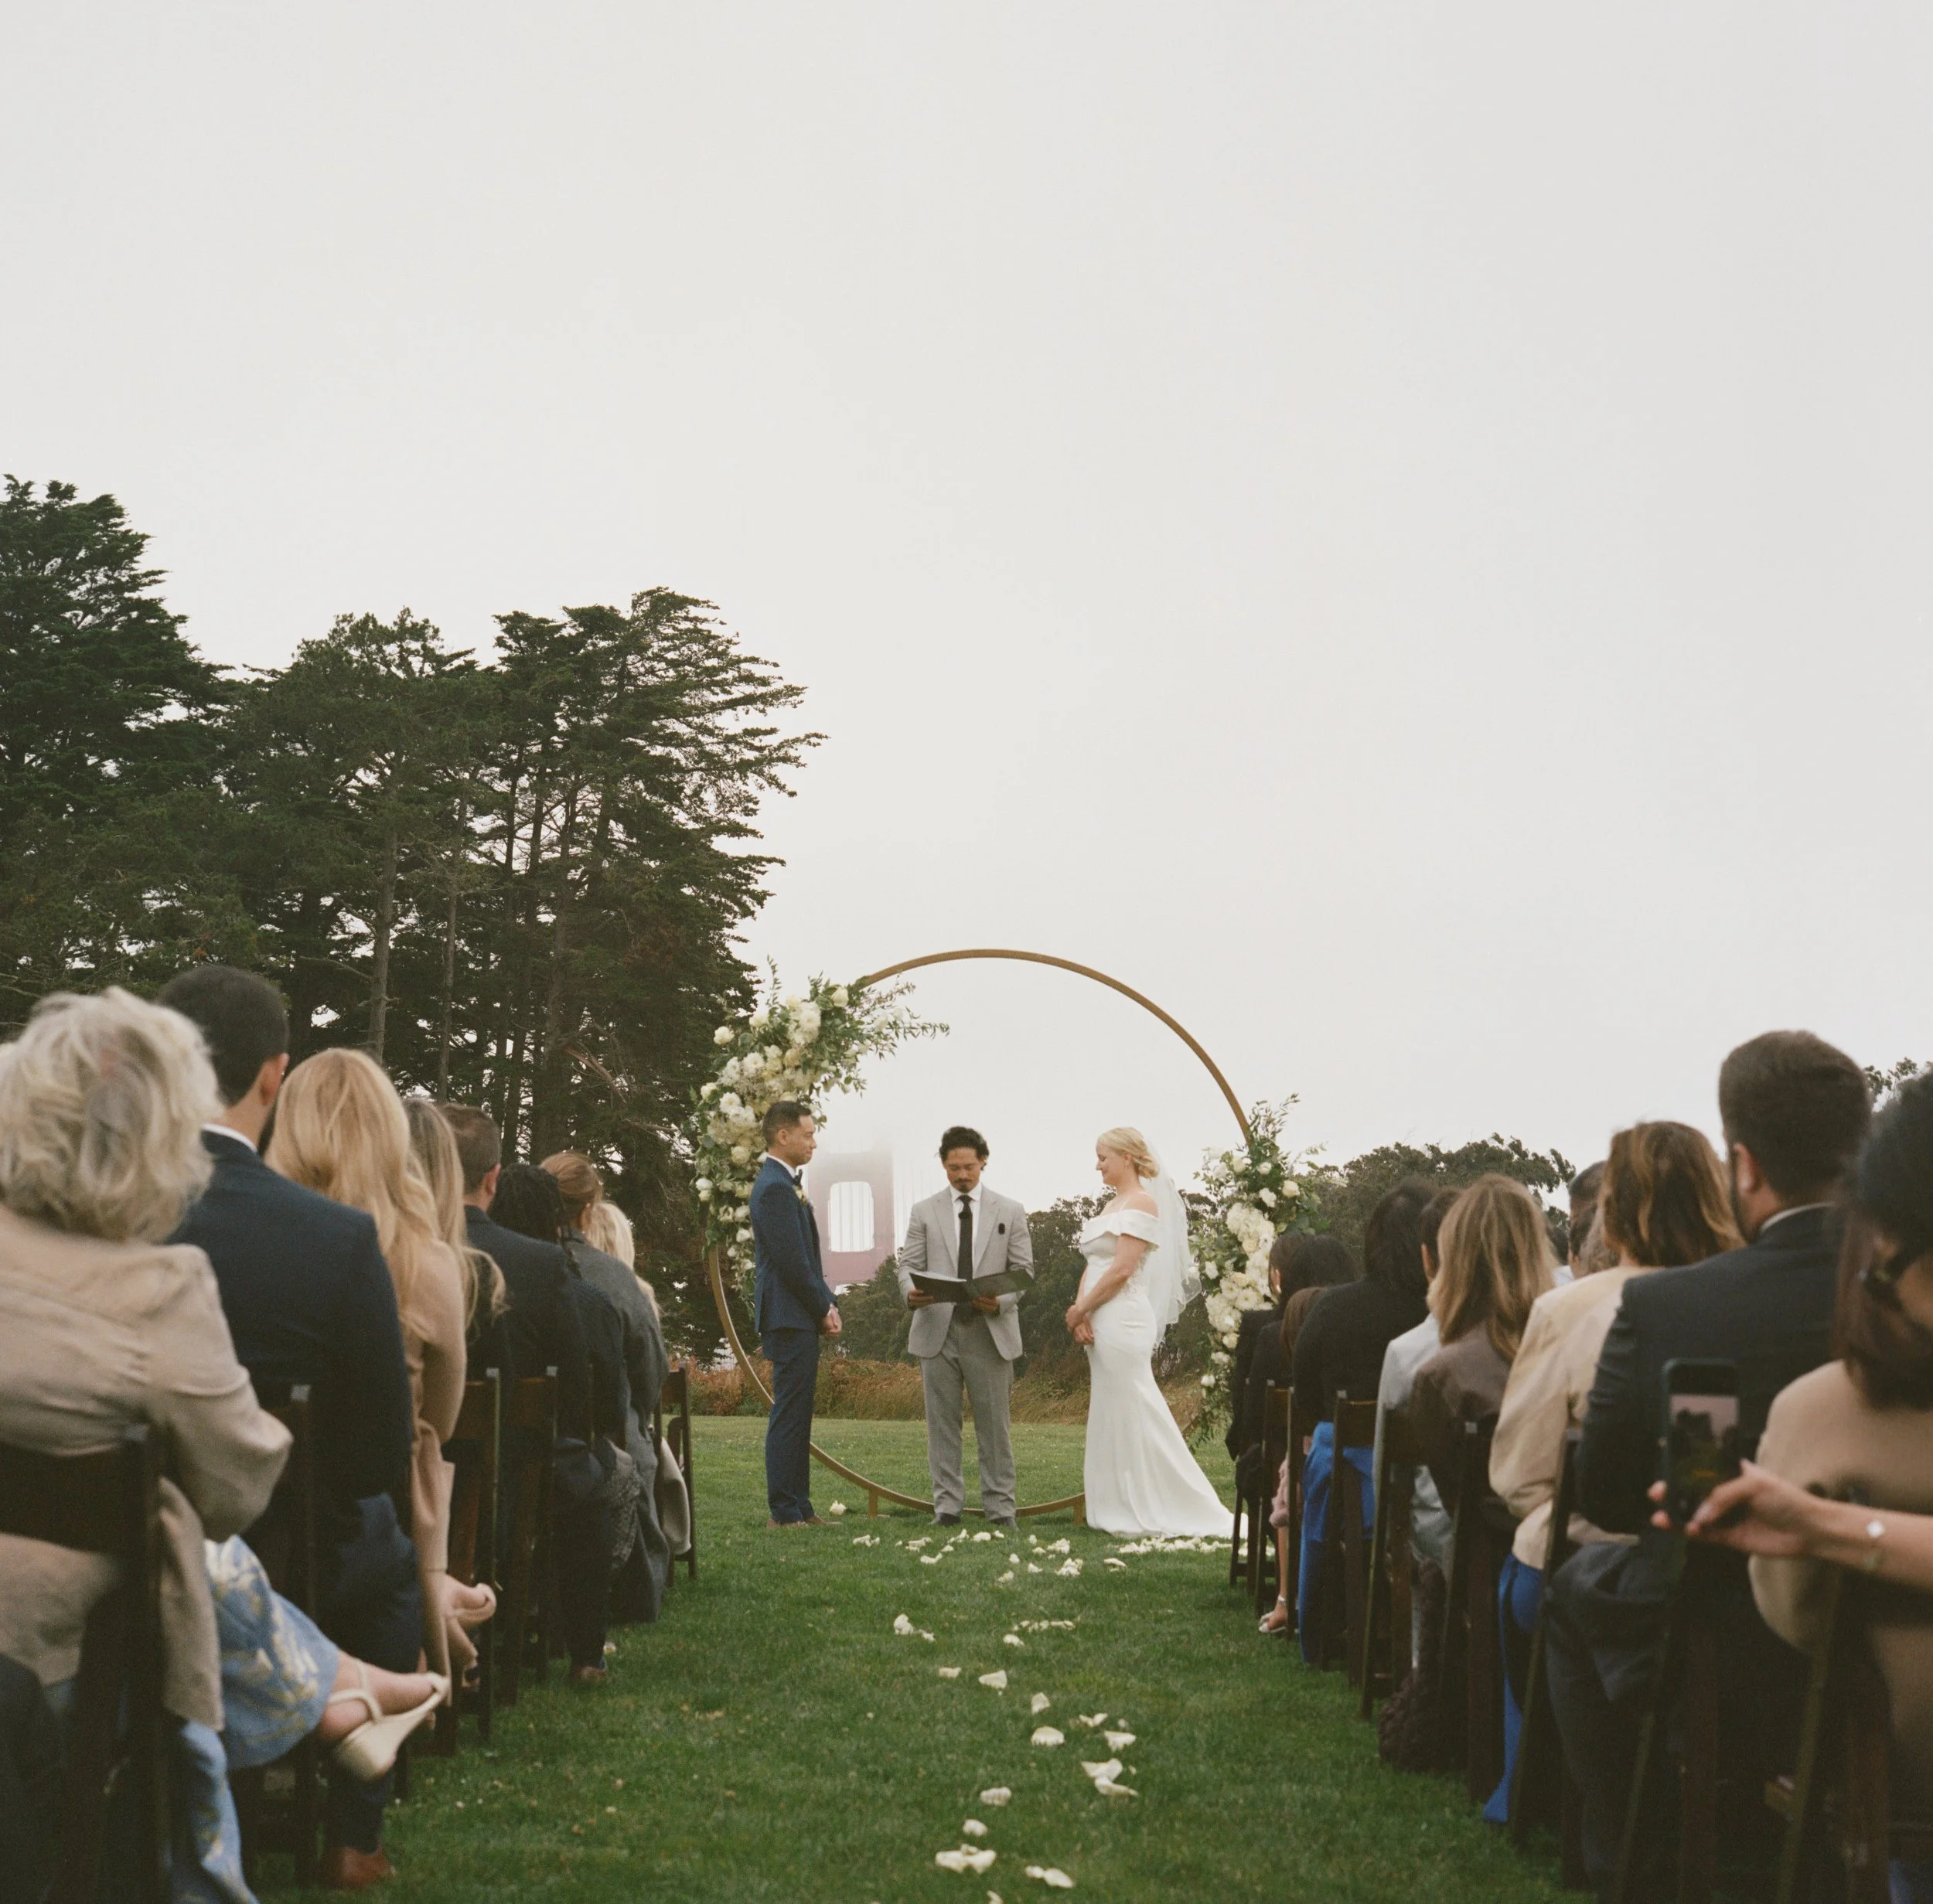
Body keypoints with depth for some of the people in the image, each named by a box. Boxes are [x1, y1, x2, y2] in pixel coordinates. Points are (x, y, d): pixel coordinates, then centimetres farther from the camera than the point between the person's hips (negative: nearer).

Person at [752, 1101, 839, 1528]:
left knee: (796, 1416, 13)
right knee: (789, 1416, -7)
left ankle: (797, 1507, 18)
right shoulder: (776, 1188, -16)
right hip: (790, 1318, -11)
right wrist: (824, 1309, -9)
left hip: (801, 1320, 11)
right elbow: (791, 1261, -19)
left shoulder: (785, 1184, 17)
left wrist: (827, 1304, 10)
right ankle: (784, 1513, -4)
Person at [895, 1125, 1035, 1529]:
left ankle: (1000, 1508, 7)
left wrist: (1002, 1301, -15)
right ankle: (947, 1507, 10)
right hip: (937, 1331, 1)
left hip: (990, 1331, -1)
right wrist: (910, 1293, -18)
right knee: (941, 1423, 4)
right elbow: (909, 1265, 5)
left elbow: (1024, 1271, 5)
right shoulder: (924, 1212, 10)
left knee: (994, 1424, 1)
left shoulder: (1011, 1212, 8)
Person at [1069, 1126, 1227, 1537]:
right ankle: (1122, 1510, 15)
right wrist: (1080, 1310, -3)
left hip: (1123, 1323, -10)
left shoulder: (1142, 1203, -10)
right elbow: (1093, 1267, 13)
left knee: (1133, 1416, -6)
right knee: (1111, 1418, 10)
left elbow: (1121, 1270, -17)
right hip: (1101, 1326, 10)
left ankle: (1148, 1511, 0)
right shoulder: (1113, 1206, 18)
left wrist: (1080, 1311, -11)